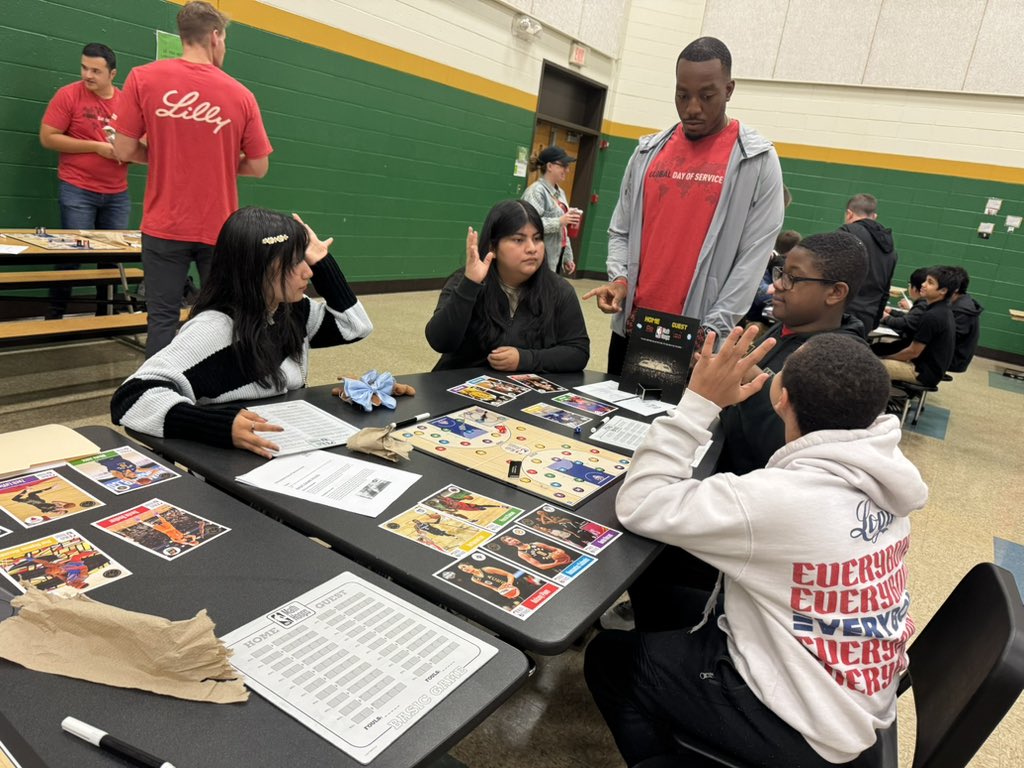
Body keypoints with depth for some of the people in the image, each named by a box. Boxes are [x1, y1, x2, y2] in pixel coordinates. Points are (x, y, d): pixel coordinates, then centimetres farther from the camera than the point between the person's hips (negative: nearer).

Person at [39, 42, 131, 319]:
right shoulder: (68, 95, -3)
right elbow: (47, 137, -7)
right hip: (77, 191, -4)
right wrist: (96, 146, -13)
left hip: (117, 194, 4)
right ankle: (54, 315, 8)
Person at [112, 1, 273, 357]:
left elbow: (124, 150, -1)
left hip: (165, 227, 0)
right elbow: (258, 167, 2)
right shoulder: (241, 94, -1)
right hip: (219, 229, 1)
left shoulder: (143, 78, -2)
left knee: (163, 318, 5)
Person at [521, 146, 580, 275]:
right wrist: (559, 221, -28)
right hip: (539, 260, -9)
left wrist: (567, 257, 18)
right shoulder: (536, 191, -11)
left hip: (556, 259, 9)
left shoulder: (560, 192, 15)